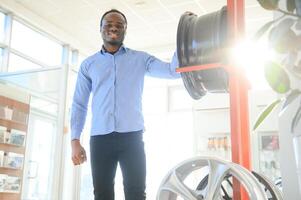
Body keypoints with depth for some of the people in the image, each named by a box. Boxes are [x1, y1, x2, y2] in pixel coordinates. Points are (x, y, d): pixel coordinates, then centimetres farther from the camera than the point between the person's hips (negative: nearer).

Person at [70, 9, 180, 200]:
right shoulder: (88, 64, 15)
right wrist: (75, 140, 3)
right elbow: (79, 105, 13)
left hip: (132, 137, -1)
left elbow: (173, 71, 1)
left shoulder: (140, 59, 12)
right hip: (100, 139, 2)